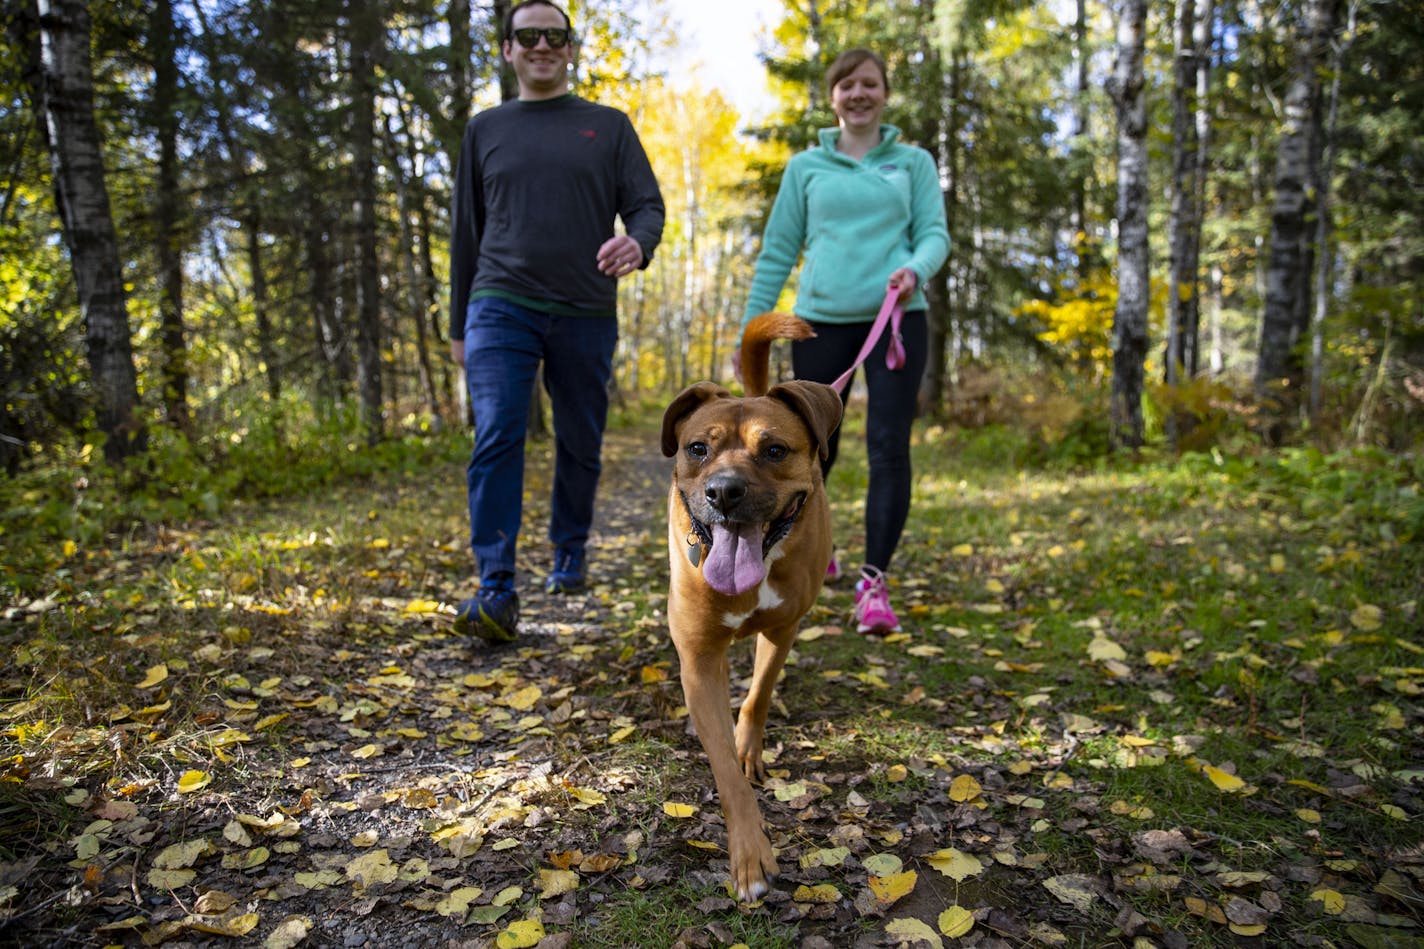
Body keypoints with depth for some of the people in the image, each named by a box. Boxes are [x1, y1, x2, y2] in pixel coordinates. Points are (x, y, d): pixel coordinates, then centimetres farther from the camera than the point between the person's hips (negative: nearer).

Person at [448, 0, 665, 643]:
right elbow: (466, 233, 17)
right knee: (496, 439, -15)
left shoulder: (609, 126, 12)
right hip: (501, 306, 0)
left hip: (585, 314, 0)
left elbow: (647, 206, 4)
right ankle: (497, 593, -16)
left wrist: (638, 242, -21)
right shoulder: (485, 130, 15)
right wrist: (459, 324, 15)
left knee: (581, 446, 7)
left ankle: (570, 555, 28)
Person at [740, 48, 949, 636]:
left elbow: (935, 233, 4)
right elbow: (777, 251, 11)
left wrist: (916, 270, -19)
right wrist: (751, 330, 6)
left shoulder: (914, 162, 13)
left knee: (889, 448, -10)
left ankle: (874, 583, -3)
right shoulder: (806, 167, 12)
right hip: (821, 319, 1)